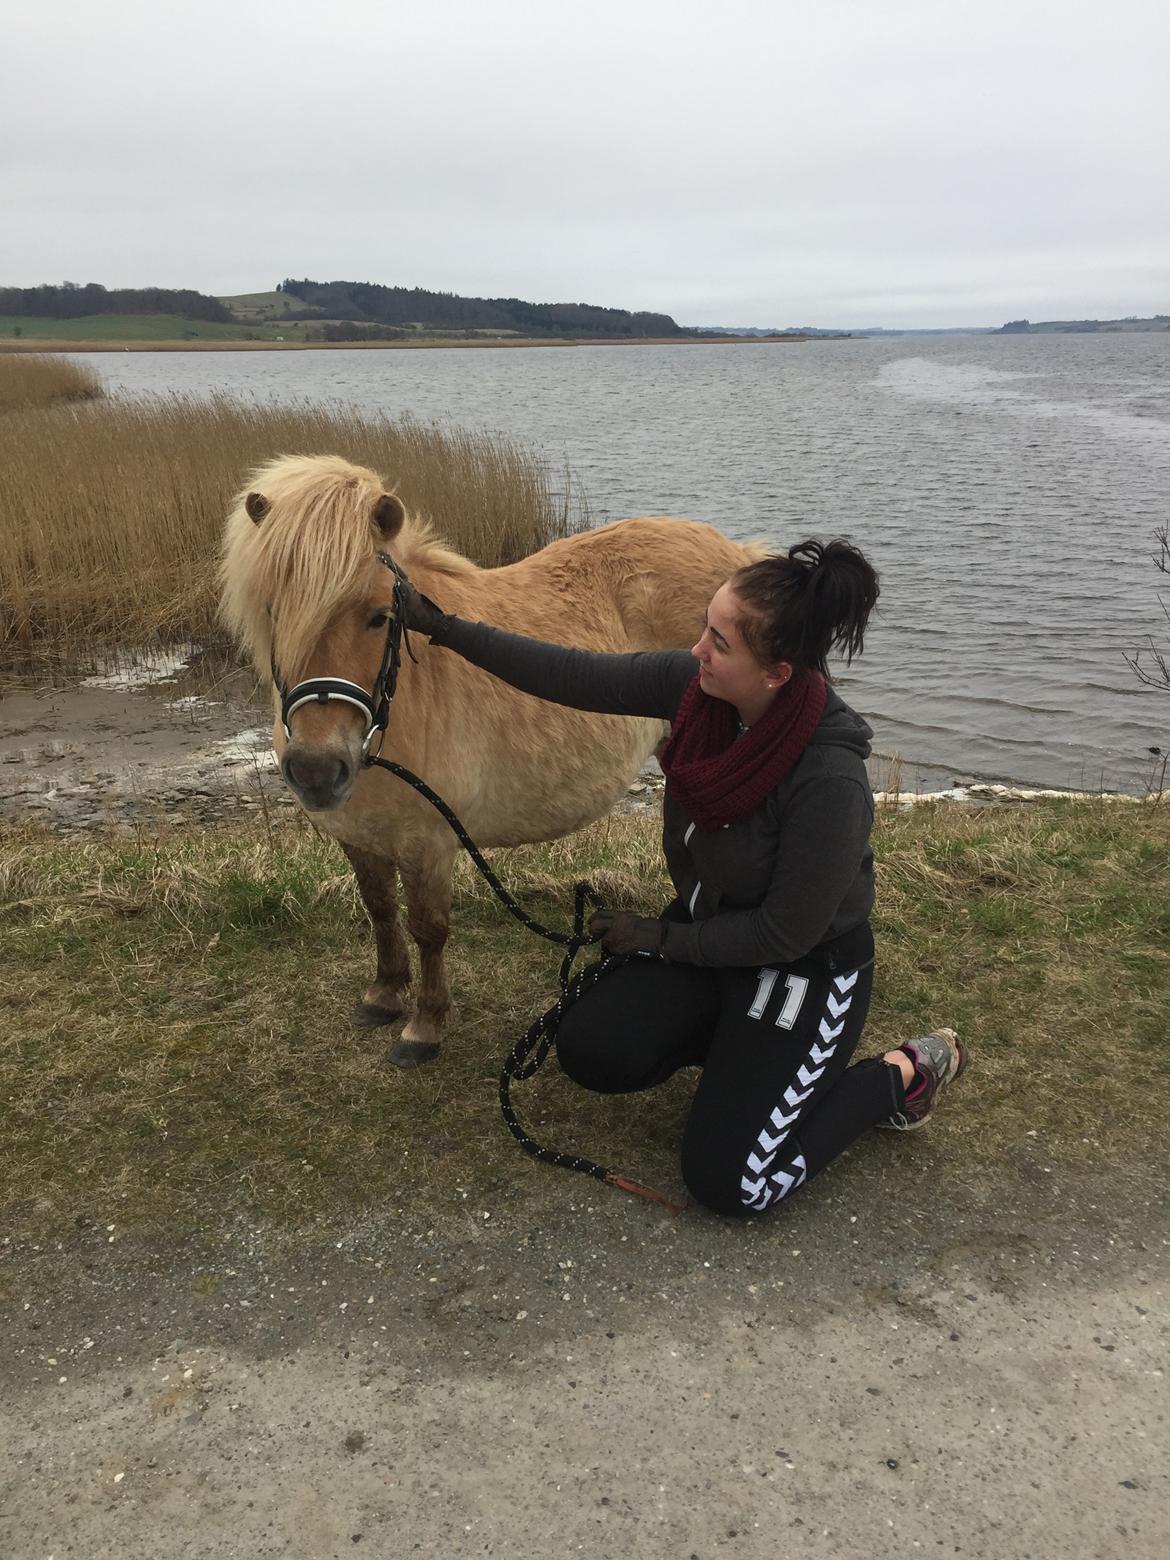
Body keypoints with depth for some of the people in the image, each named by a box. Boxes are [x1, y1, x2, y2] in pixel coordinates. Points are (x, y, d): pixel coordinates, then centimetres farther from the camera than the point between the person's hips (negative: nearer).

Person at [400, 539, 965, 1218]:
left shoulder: (832, 780, -34)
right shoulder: (694, 683, -17)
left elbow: (787, 933, -24)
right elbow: (577, 676, -10)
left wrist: (662, 937, -13)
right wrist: (443, 627, -10)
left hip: (807, 966, -6)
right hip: (706, 927, 6)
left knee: (727, 1182, -8)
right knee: (590, 1050, -8)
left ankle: (903, 1075, 11)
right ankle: (738, 1043, 17)